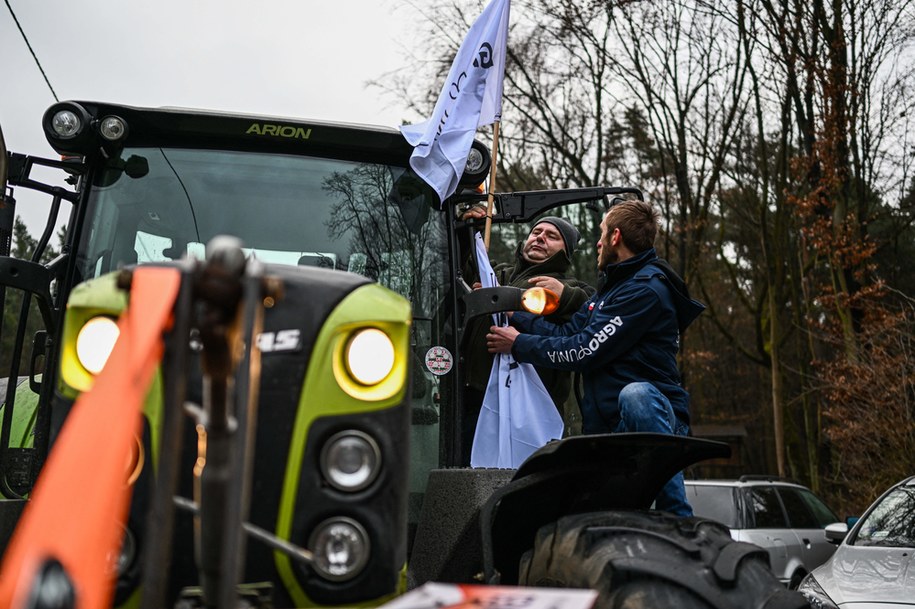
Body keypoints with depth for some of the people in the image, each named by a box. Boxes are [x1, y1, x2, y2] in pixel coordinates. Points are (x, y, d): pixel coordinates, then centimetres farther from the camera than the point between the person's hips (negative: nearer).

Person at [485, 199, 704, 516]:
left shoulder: (646, 289, -12)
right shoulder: (614, 285, 23)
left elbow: (584, 350, -14)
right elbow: (568, 333, 17)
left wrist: (519, 344, -2)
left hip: (653, 411, -8)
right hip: (609, 428, 8)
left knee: (634, 395, -42)